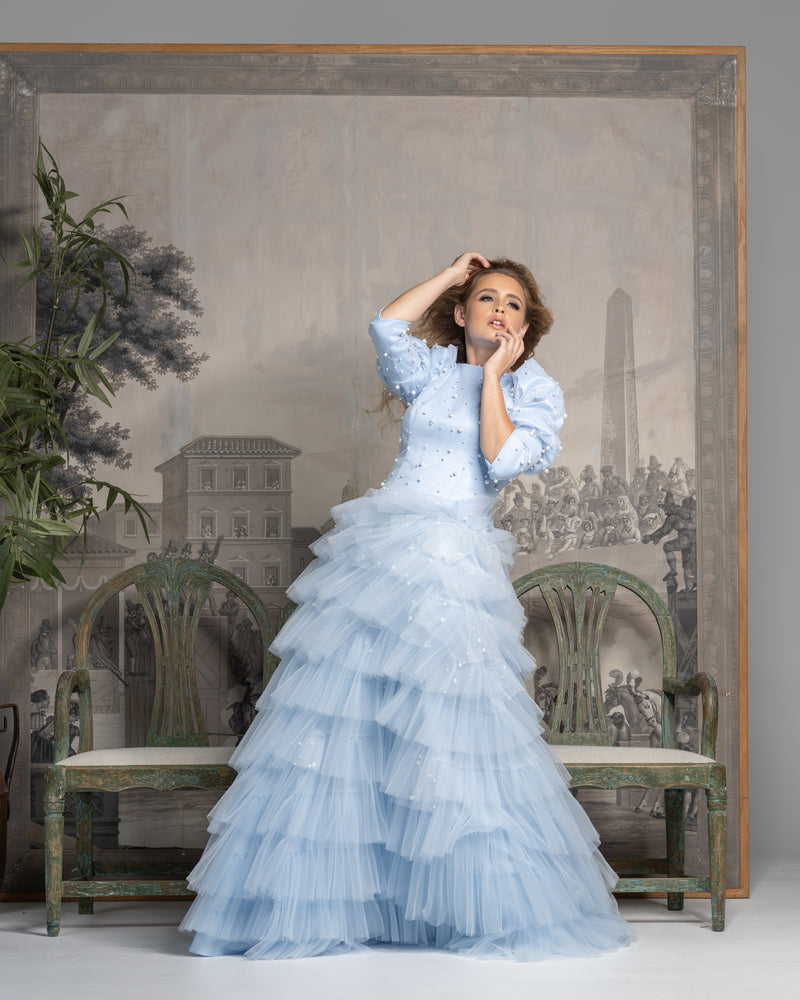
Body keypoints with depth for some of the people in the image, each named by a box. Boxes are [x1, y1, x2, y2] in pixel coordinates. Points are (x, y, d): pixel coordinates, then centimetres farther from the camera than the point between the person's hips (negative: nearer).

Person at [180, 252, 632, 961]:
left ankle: (498, 909, 10)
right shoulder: (432, 369, 15)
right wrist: (452, 271, 5)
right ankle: (313, 901, 13)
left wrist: (492, 374, -4)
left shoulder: (535, 390, 7)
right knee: (340, 711, 1)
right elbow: (386, 325, -5)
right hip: (381, 552, 3)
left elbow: (502, 461, -10)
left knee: (455, 729, -5)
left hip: (456, 571, -3)